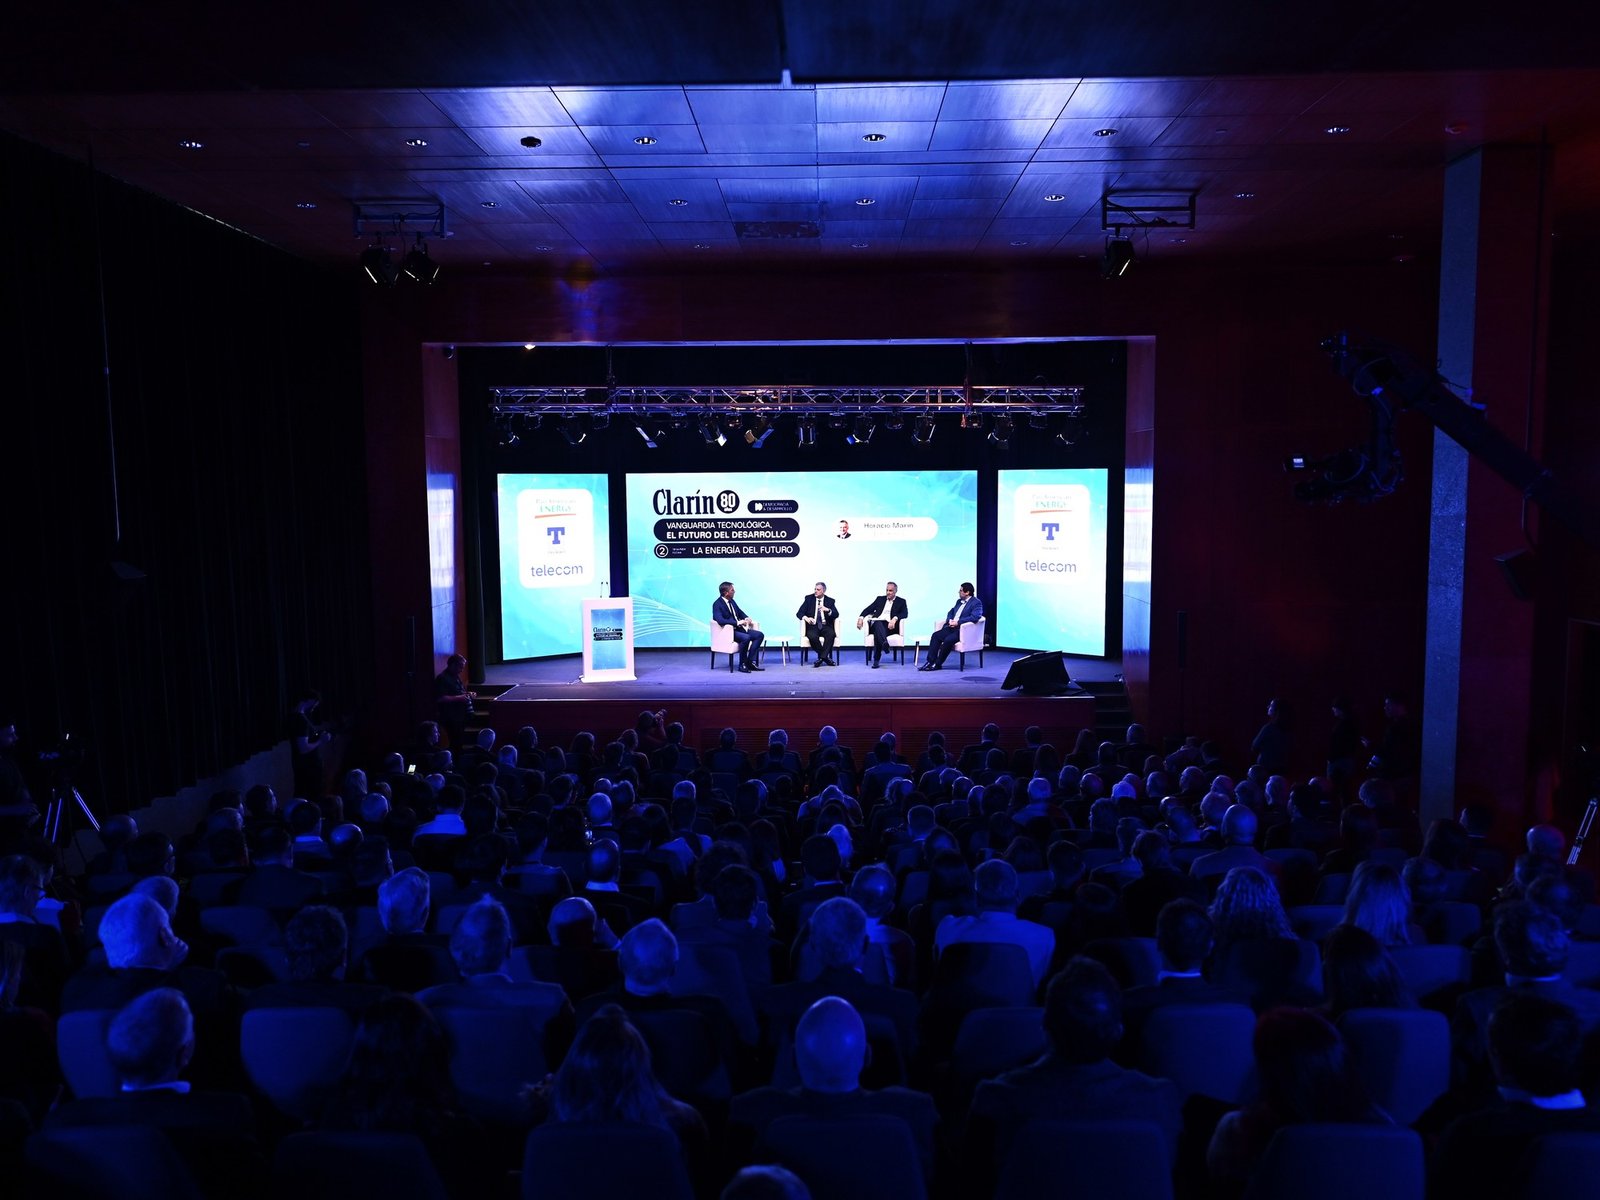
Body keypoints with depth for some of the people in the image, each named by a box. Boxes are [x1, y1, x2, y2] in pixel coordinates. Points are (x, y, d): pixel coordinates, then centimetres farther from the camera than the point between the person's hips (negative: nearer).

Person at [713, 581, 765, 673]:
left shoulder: (731, 601, 12)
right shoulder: (717, 605, -14)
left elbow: (740, 612, 25)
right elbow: (720, 620, -29)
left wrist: (747, 618, 2)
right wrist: (738, 622, -30)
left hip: (738, 628, 9)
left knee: (760, 635, -6)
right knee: (746, 638, -34)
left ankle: (750, 661, -8)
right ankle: (742, 665, -18)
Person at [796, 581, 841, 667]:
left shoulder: (830, 601, 9)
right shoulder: (809, 599, 8)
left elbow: (836, 614, -3)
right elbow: (799, 613, 2)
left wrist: (827, 610, -23)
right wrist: (806, 618, -20)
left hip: (826, 626, 0)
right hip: (813, 626, 0)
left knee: (831, 634, -34)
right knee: (812, 636, -34)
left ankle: (822, 657, -26)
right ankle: (825, 657, -18)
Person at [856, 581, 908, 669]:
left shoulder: (901, 602, 17)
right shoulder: (880, 599, 26)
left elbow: (904, 614, 0)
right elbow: (868, 609, 20)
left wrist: (894, 619, -21)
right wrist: (861, 617, -1)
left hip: (889, 626, -2)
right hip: (876, 624, 2)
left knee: (878, 632, -37)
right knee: (878, 623, -38)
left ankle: (876, 659, -46)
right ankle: (884, 643, -66)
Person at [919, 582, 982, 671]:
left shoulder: (976, 603, -5)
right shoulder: (959, 601, 21)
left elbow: (974, 617, -19)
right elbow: (950, 612, 24)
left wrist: (957, 622, -21)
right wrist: (950, 620, -1)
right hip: (952, 627, 8)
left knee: (948, 640, -31)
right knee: (936, 635, -16)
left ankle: (937, 664, -18)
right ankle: (930, 661, -19)